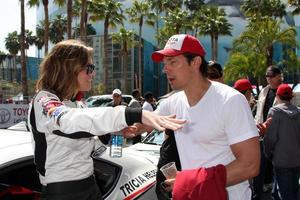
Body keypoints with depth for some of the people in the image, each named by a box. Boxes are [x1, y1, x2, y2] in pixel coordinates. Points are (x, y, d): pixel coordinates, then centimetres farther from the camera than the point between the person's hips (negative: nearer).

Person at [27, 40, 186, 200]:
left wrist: (113, 133, -3)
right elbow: (69, 121, -38)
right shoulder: (43, 101, -17)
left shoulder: (78, 104, 9)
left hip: (89, 186, 8)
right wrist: (135, 115, -51)